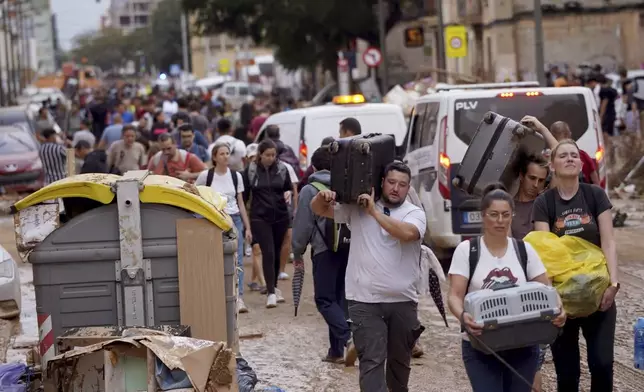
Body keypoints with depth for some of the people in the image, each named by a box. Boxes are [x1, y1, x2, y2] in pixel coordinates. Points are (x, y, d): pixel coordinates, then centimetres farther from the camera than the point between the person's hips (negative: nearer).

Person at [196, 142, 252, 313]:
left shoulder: (236, 176, 7)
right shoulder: (205, 175, -1)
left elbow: (241, 203, 11)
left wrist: (247, 227, 8)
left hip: (234, 220, 2)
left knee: (237, 260, -7)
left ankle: (238, 297, -9)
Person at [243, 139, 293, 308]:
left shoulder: (282, 169, 1)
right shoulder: (250, 171, -3)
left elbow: (289, 189, 14)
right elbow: (244, 194, 4)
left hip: (280, 217, 3)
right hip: (260, 218, -2)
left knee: (276, 253, 11)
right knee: (268, 253, -11)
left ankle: (274, 287, 26)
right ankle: (271, 293, -10)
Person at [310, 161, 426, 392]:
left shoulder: (415, 213, 0)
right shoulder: (357, 208, 4)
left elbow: (407, 233, -22)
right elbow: (319, 210, 6)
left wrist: (375, 211, -18)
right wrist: (322, 197, -18)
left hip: (403, 301, 1)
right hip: (365, 301, -1)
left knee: (400, 359, 18)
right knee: (372, 360, -9)